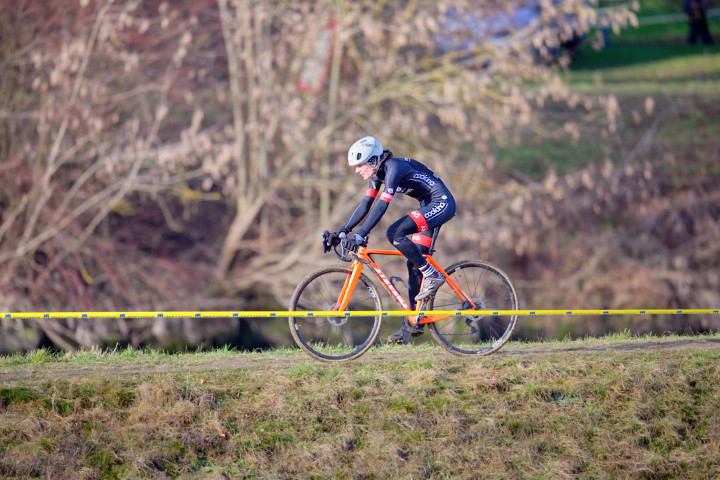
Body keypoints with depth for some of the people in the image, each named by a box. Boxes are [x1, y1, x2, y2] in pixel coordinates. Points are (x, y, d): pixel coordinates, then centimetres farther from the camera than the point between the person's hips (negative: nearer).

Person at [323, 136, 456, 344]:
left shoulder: (394, 167, -22)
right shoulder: (378, 172, 5)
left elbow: (381, 206, -31)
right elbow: (364, 206, 7)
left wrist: (360, 235, -37)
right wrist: (341, 232, -1)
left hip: (442, 203, -10)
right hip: (430, 206, 10)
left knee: (394, 233, -24)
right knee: (413, 263, 5)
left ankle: (432, 275, -14)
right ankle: (413, 323, 8)